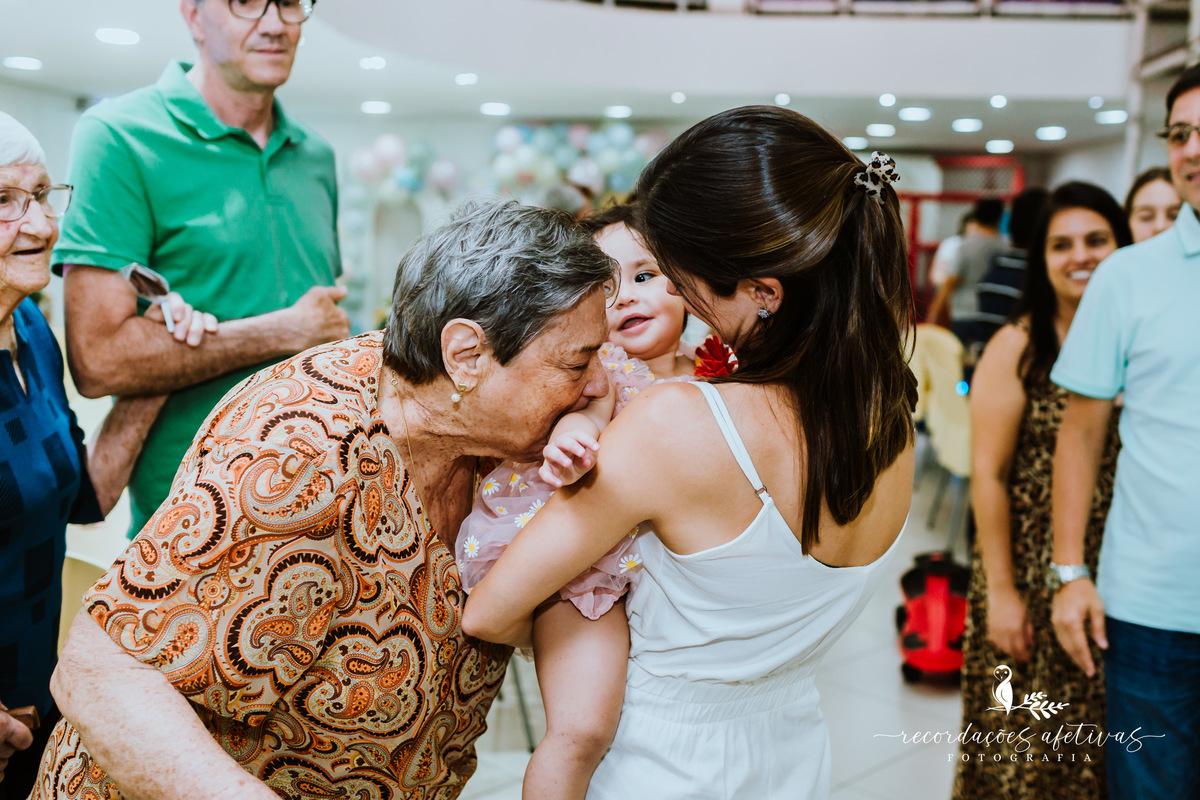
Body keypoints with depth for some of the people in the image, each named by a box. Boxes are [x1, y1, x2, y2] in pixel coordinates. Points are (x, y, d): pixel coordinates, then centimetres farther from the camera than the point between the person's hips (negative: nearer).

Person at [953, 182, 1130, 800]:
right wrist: (1000, 589, -9)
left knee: (1101, 748, 12)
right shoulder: (1017, 348, -6)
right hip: (1033, 573, -3)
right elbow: (988, 476, -8)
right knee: (1023, 740, 7)